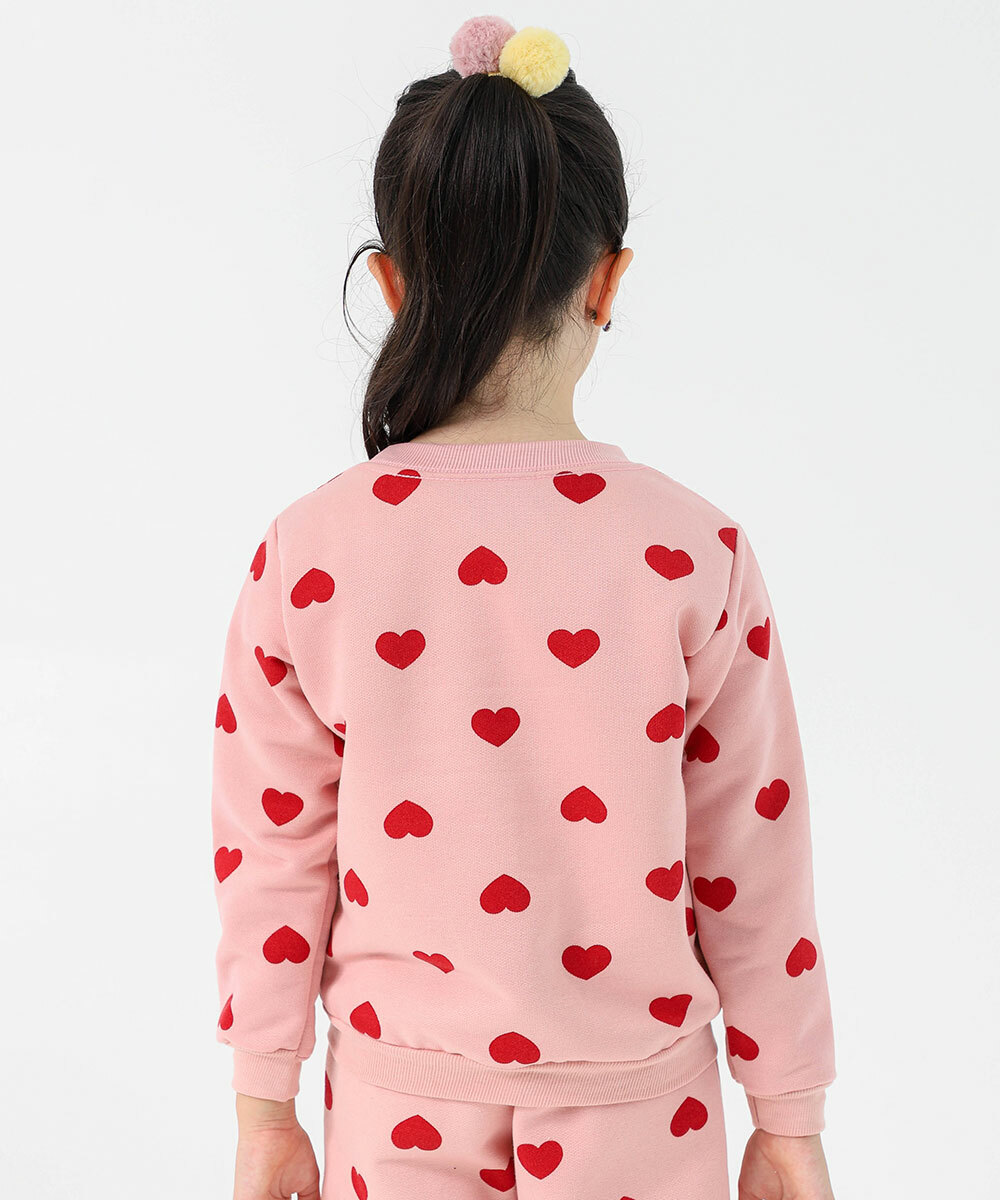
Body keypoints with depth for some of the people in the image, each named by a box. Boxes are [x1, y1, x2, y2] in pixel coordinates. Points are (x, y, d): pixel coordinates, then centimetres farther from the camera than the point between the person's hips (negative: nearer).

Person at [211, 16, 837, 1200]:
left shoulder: (306, 554, -17)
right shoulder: (693, 555, -19)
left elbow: (272, 863, -8)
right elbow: (753, 863, -10)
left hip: (401, 1102, 1)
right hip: (636, 1101, 0)